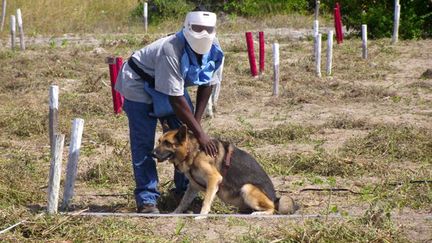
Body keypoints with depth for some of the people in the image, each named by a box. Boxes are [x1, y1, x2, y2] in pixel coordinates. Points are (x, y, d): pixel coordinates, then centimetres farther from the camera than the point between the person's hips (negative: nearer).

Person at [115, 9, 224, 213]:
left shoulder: (214, 50, -18)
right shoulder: (172, 51, -39)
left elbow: (207, 85, -2)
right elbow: (176, 100, -36)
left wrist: (196, 120, -7)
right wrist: (200, 133, -34)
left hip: (172, 83, 7)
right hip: (140, 83, -7)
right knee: (143, 142, -11)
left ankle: (185, 188, 19)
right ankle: (146, 198, -6)